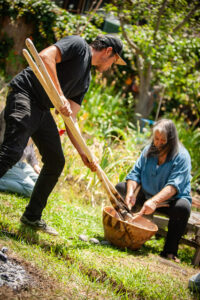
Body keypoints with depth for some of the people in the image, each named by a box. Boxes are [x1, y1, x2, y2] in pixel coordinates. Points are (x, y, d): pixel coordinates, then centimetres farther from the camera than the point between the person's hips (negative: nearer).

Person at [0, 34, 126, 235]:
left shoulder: (85, 81, 21)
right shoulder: (78, 45, -2)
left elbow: (71, 120, 19)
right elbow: (45, 56, -20)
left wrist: (84, 154, 11)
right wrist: (60, 95, -23)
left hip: (43, 110, 10)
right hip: (24, 95, -10)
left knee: (56, 162, 10)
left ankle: (32, 217, 21)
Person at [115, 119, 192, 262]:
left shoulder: (182, 156, -17)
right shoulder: (149, 151, 2)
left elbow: (174, 185, -28)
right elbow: (135, 173, -2)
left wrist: (155, 201, -44)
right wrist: (131, 192, -24)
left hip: (171, 200, -5)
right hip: (147, 196, 5)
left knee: (183, 207, -38)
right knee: (120, 189, -9)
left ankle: (170, 251, -25)